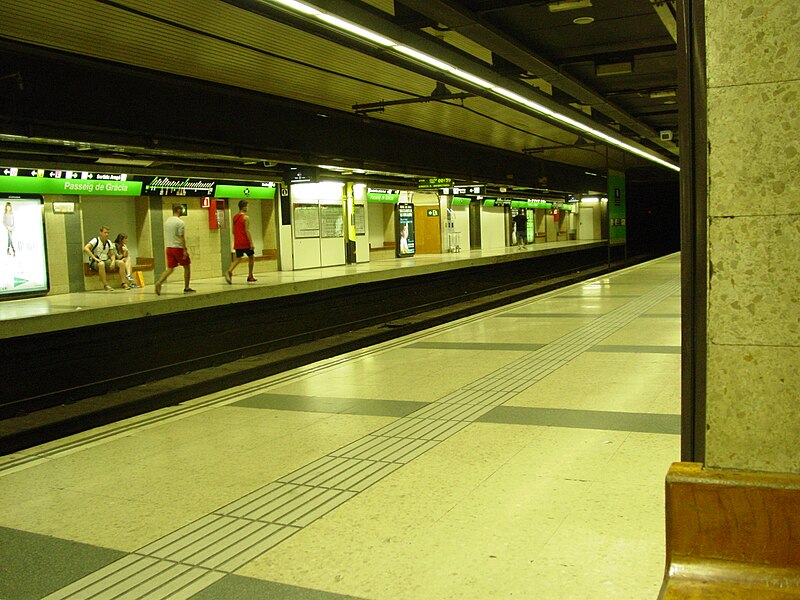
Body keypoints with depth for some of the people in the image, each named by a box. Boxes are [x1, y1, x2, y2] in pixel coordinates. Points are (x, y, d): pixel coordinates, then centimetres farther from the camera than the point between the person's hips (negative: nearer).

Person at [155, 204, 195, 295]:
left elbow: (166, 236, 17)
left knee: (170, 268, 7)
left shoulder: (167, 221, 12)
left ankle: (159, 282, -16)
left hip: (169, 247, 7)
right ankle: (186, 288, 11)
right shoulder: (180, 222, -13)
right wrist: (185, 250, -17)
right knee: (187, 267, 8)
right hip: (178, 248, -7)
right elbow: (182, 237, -18)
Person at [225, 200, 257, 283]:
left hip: (237, 242, 6)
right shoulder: (246, 217, -11)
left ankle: (229, 271, -21)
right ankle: (250, 277, 15)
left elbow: (233, 231, 15)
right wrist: (251, 243, -16)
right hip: (245, 242, -6)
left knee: (238, 258, 5)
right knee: (251, 257, 11)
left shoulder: (235, 217, 12)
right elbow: (247, 231, -17)